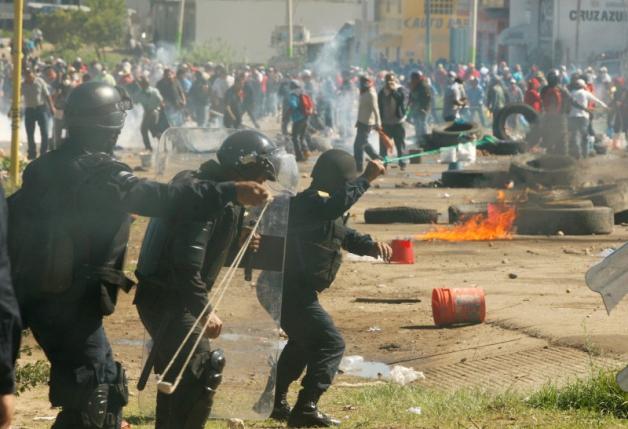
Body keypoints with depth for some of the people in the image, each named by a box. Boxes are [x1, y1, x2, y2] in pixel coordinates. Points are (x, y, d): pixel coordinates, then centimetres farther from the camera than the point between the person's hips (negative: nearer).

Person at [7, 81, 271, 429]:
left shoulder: (44, 170, 8)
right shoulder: (99, 175, -18)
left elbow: (13, 218, 18)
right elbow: (164, 199, -29)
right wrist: (230, 192, -32)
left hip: (36, 296, 9)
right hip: (69, 305, -9)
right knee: (94, 397, -3)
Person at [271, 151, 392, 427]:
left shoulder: (324, 206, 16)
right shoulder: (309, 203, -19)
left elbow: (346, 235, 20)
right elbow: (338, 205, -40)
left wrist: (372, 246, 0)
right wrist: (367, 179, -35)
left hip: (287, 289, 11)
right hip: (291, 290, -11)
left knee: (304, 342, 28)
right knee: (330, 344, -12)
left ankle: (276, 403, 35)